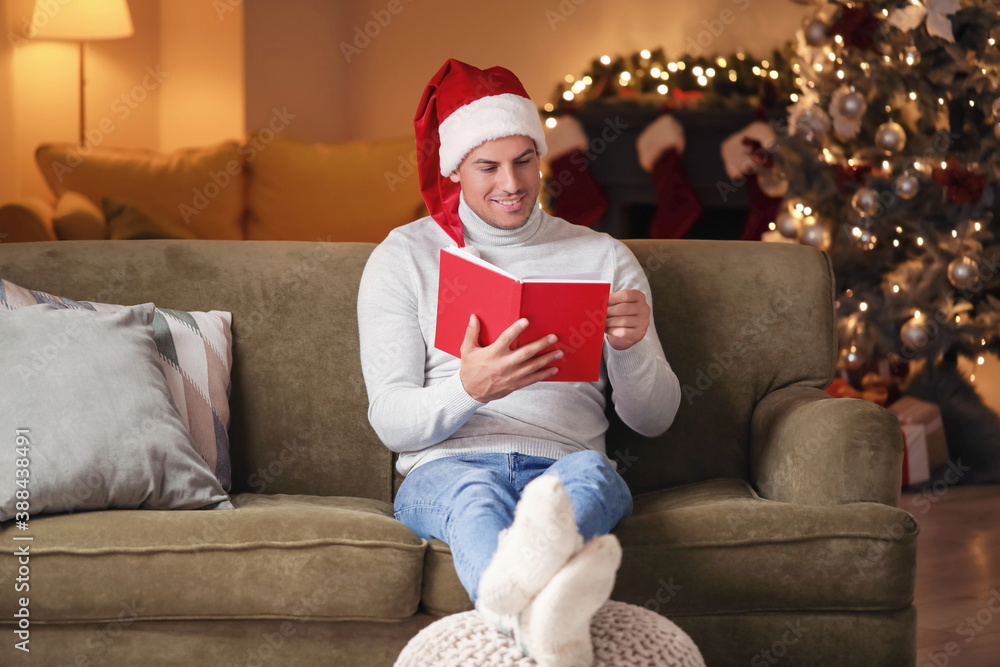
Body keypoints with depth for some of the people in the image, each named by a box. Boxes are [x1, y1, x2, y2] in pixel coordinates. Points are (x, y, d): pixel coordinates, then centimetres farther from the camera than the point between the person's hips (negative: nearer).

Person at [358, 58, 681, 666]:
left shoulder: (604, 257, 17)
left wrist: (632, 347, -10)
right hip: (447, 466, -1)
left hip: (565, 466, 2)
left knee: (589, 472, -37)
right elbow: (390, 421, 2)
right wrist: (469, 390, -21)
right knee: (474, 491, -40)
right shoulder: (403, 257, 12)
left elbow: (654, 420, 14)